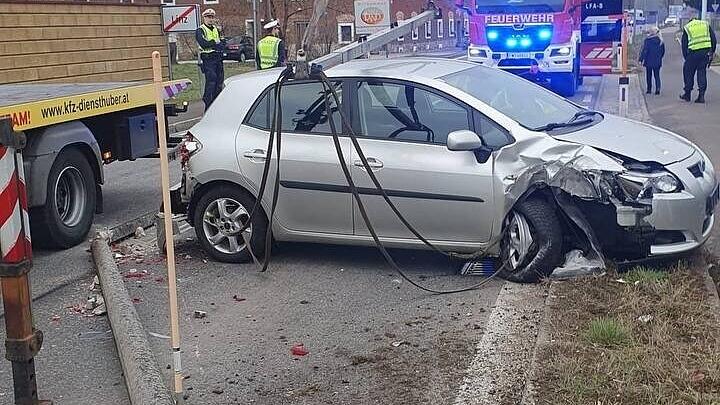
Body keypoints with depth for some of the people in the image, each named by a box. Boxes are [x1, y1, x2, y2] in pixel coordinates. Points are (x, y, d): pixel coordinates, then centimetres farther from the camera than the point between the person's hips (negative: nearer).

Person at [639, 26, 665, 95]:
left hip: (649, 61, -4)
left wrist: (641, 59, -10)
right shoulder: (660, 41, 4)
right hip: (657, 62, 4)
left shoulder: (647, 40, -12)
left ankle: (649, 89, 13)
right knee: (657, 75, 6)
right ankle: (658, 88, -12)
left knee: (649, 76, 9)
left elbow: (644, 50, -14)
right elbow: (663, 51, 12)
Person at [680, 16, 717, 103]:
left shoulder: (686, 28, 12)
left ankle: (687, 94, 19)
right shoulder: (706, 25, 15)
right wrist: (712, 52, 11)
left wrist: (686, 58, 15)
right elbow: (713, 40, 8)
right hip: (706, 52, 2)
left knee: (688, 72, 13)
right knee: (702, 72, 9)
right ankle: (701, 95, 2)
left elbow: (684, 45, 10)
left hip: (693, 52, -2)